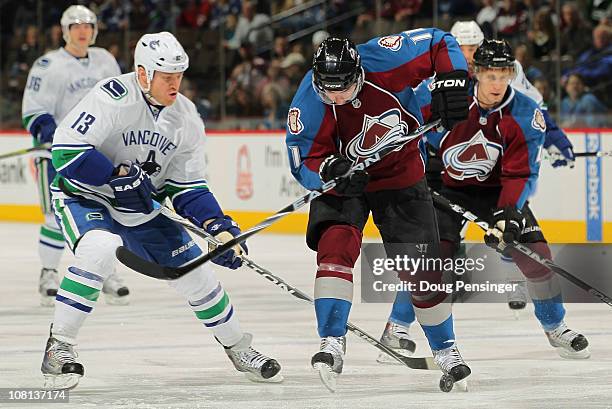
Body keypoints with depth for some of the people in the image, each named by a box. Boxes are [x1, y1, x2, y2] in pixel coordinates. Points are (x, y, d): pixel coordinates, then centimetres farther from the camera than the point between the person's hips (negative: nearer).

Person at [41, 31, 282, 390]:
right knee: (99, 249, -36)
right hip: (85, 195, -6)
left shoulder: (186, 117, -4)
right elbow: (67, 149, -28)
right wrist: (117, 178, -29)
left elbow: (188, 186, 0)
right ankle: (59, 347, -24)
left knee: (196, 273, 5)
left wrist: (218, 225, -14)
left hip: (143, 205, 6)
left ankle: (238, 347, 29)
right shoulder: (114, 97, -25)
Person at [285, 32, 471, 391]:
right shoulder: (308, 104, -25)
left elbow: (440, 44, -14)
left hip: (401, 175, 0)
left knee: (421, 267, 2)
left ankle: (445, 348, 23)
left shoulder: (383, 59, -27)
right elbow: (302, 161, -19)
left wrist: (451, 83, -27)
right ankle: (332, 344, -27)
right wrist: (331, 169, -39)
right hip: (342, 181, 0)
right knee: (335, 247, -26)